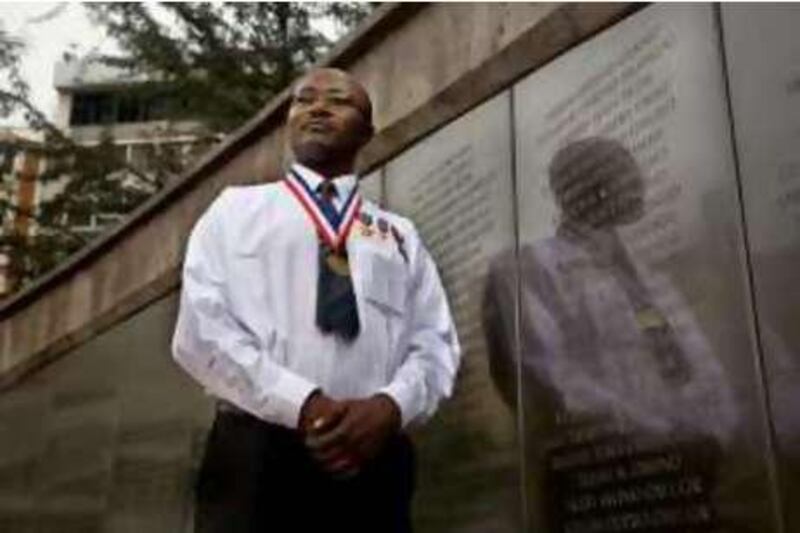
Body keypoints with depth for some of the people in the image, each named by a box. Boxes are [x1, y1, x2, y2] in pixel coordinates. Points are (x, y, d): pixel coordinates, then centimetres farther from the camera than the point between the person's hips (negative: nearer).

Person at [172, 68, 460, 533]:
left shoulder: (400, 234, 18)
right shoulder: (236, 209, 12)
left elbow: (435, 344, 9)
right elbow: (200, 329, 0)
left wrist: (390, 406, -13)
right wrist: (302, 405, -13)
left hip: (373, 464, 2)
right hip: (257, 458, -2)